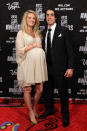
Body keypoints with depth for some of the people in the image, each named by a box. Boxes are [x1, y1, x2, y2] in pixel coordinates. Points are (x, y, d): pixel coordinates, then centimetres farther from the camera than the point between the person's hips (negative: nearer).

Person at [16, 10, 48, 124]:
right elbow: (20, 50, -8)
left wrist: (39, 47, 8)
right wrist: (33, 45, -8)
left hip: (39, 63, 5)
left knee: (40, 89, 5)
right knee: (27, 89, 4)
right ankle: (31, 112, 22)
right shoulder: (21, 33, 1)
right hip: (28, 63, -5)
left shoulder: (37, 33, 18)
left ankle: (34, 107, 31)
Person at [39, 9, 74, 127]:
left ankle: (65, 115, 26)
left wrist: (70, 67, -13)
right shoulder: (43, 32, 9)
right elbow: (43, 50, 10)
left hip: (60, 68, -4)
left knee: (63, 92, 7)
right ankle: (49, 110, 39)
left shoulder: (63, 30, -4)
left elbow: (69, 50, -7)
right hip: (47, 68, 5)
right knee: (47, 91, 17)